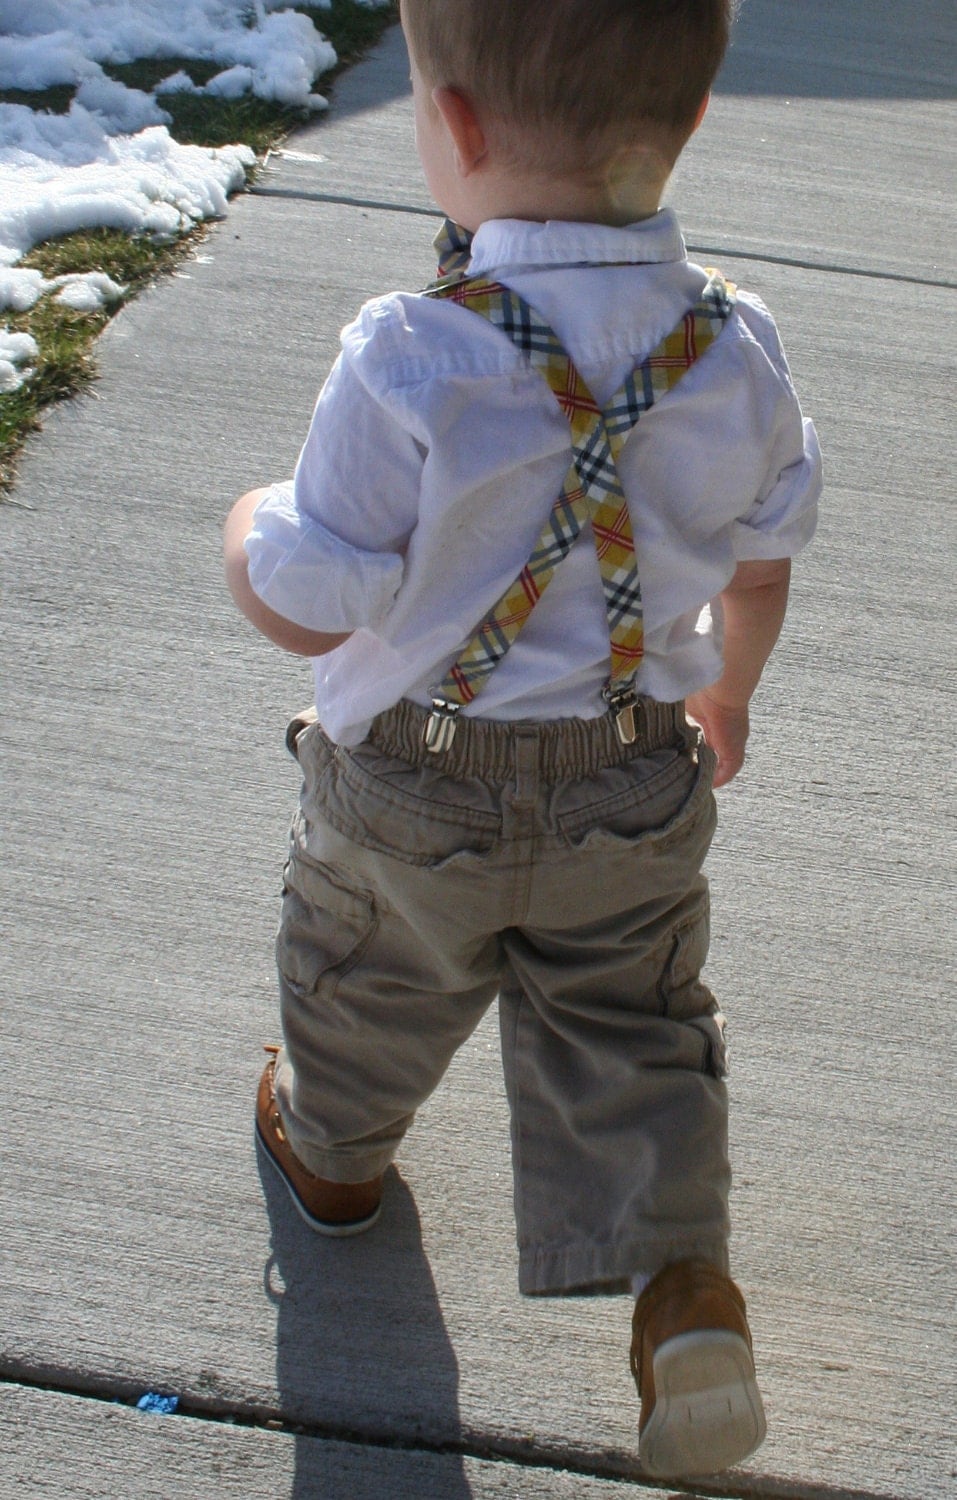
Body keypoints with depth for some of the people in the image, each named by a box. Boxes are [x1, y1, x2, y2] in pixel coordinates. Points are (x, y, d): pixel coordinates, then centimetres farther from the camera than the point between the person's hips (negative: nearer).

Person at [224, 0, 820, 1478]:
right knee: (631, 1022, 21)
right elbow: (763, 564, 4)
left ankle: (331, 1151, 52)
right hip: (637, 783, 3)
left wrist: (246, 528, 1)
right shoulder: (737, 350, -10)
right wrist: (726, 690, 23)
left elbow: (308, 610, -22)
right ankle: (679, 1272, 7)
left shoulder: (411, 366, -29)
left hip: (416, 786, -2)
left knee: (368, 981, 25)